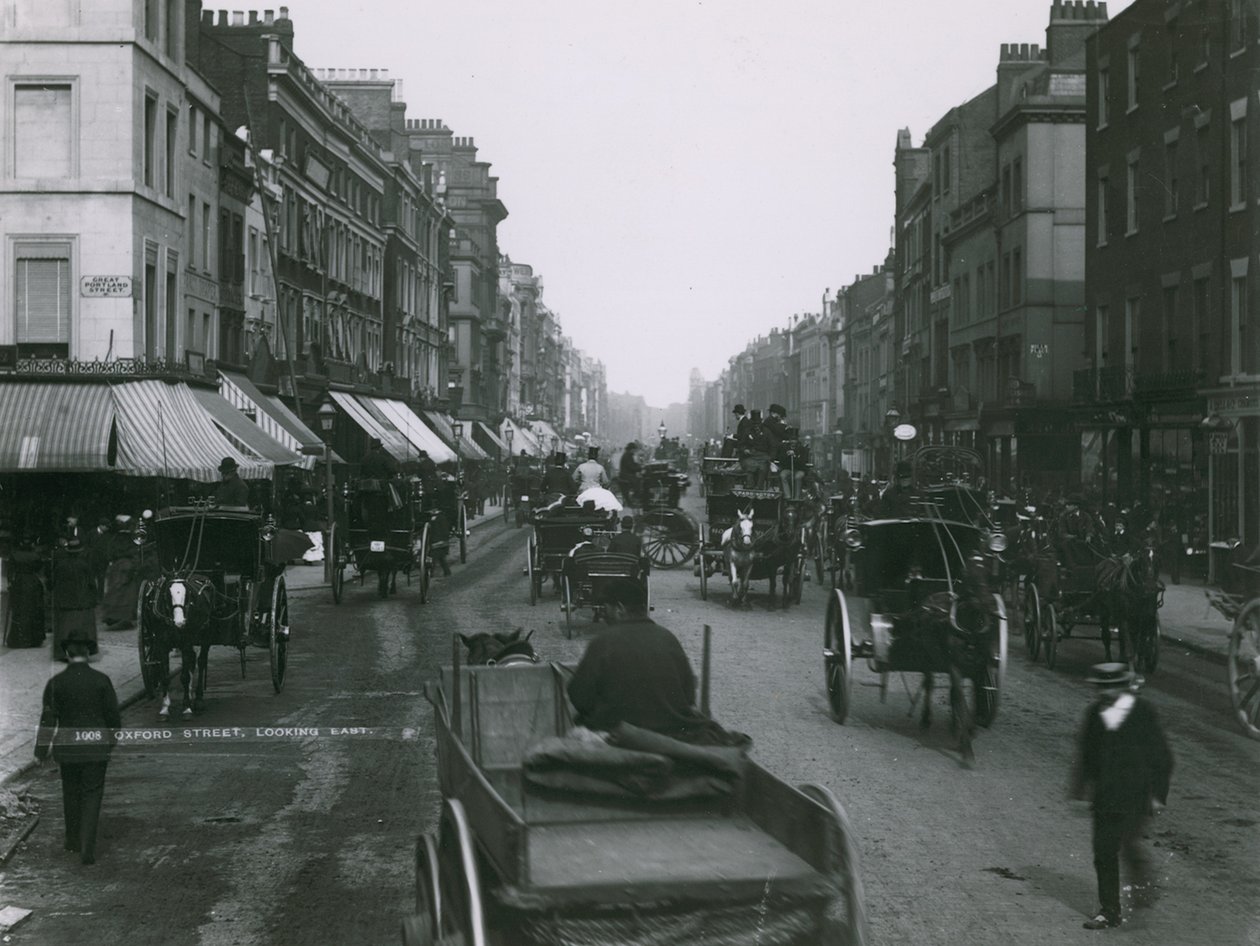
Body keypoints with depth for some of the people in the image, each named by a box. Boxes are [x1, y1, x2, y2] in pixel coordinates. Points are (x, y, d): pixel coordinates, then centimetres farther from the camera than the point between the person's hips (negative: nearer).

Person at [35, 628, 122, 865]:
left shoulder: (55, 683, -6)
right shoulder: (101, 680, -7)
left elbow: (48, 719, -5)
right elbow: (113, 714, -2)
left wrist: (41, 751, 1)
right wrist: (114, 739, 15)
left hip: (67, 748, 1)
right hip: (96, 747, -1)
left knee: (71, 793, 19)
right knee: (92, 795, 3)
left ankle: (73, 840, 32)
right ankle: (87, 847, -7)